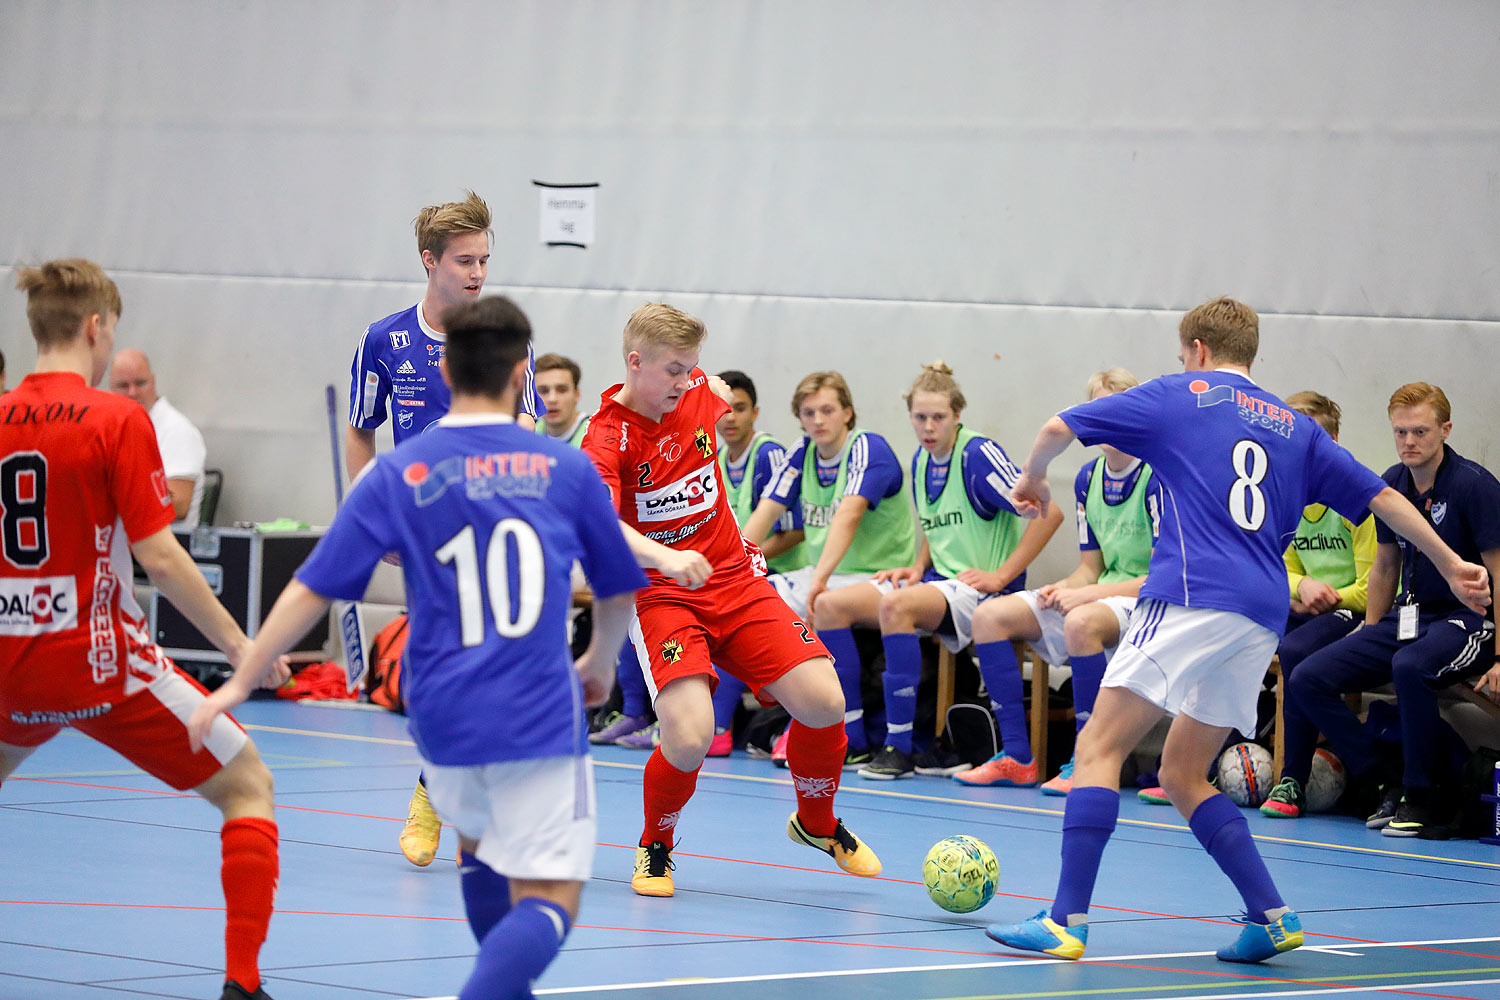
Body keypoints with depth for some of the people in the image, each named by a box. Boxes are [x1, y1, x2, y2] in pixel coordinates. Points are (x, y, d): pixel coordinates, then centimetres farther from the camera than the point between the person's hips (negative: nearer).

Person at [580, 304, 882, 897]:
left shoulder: (698, 391, 0)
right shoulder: (607, 438, -17)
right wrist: (665, 557, -51)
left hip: (735, 581, 5)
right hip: (660, 596, -5)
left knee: (823, 703, -10)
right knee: (689, 737, -26)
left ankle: (817, 824, 20)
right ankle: (655, 848, 6)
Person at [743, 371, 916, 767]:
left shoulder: (868, 449, -16)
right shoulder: (802, 453, 6)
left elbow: (849, 514, -31)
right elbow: (765, 513, 1)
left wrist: (821, 578, -44)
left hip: (878, 576, -8)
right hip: (820, 578, 8)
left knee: (827, 606, -37)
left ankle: (854, 744, -30)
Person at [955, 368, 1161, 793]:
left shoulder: (1159, 478, -15)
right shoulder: (1088, 478, 9)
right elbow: (1090, 568, 14)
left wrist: (1088, 594, -22)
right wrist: (1064, 588, -10)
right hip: (1103, 596, 8)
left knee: (1082, 622, -39)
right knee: (990, 615, -4)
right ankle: (1017, 758, -7)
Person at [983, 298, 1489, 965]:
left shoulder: (1178, 395, 11)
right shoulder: (1295, 427, 23)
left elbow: (1059, 428, 12)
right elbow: (1381, 496, 22)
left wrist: (1033, 478, 32)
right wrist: (1451, 564, 30)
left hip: (1193, 598, -6)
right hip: (1262, 617, 6)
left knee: (1100, 745, -6)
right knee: (1181, 774, 15)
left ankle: (1066, 921, -17)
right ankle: (1271, 915, 3)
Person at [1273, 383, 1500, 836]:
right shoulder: (1391, 485, 6)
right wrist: (1368, 635, 18)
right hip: (1408, 616, 7)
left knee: (1409, 666, -40)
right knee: (1307, 680, -10)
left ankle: (1423, 800, -25)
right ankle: (1386, 784, -5)